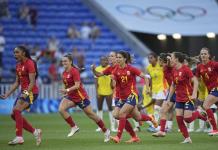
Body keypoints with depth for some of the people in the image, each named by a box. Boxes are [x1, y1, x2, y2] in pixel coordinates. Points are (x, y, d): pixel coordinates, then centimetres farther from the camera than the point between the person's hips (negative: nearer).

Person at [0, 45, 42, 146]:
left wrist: (26, 93, -30)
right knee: (14, 114, 4)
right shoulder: (18, 65, 14)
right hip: (24, 92, 9)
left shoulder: (29, 63, -12)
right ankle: (35, 132, 12)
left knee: (17, 110, -23)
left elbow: (32, 82, -18)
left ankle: (19, 138, -23)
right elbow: (17, 82, 19)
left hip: (31, 92, -9)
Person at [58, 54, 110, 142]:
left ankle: (106, 131, 16)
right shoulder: (64, 73, 6)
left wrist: (67, 90, -35)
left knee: (90, 114, 2)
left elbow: (77, 85, -25)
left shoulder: (74, 71, -17)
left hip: (80, 96, -7)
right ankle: (74, 127, -6)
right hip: (71, 96, 7)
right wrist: (65, 92, 8)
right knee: (61, 109, -17)